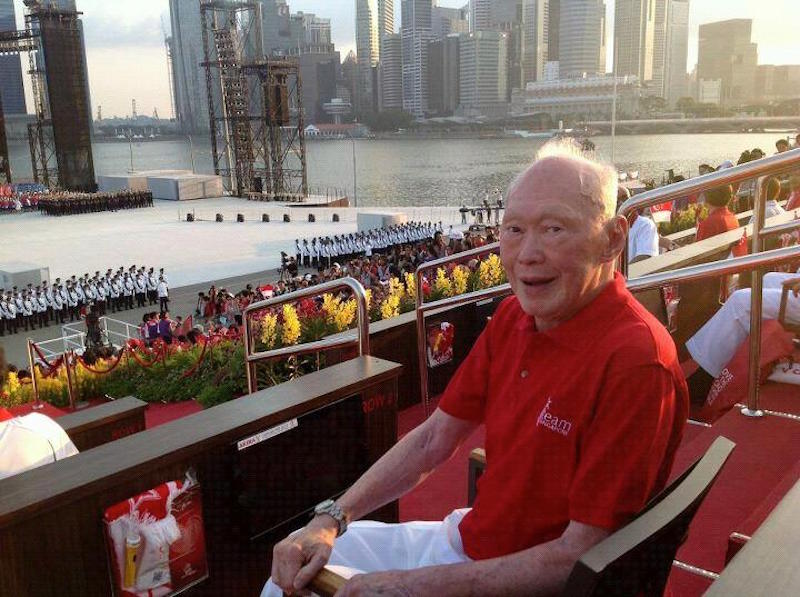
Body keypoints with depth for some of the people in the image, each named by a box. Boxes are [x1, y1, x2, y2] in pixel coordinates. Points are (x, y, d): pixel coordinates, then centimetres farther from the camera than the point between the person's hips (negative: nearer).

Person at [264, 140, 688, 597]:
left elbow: (580, 557, -25)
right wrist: (331, 520, -5)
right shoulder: (513, 317, -3)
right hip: (470, 540, 7)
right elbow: (434, 439, 4)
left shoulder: (635, 363, -28)